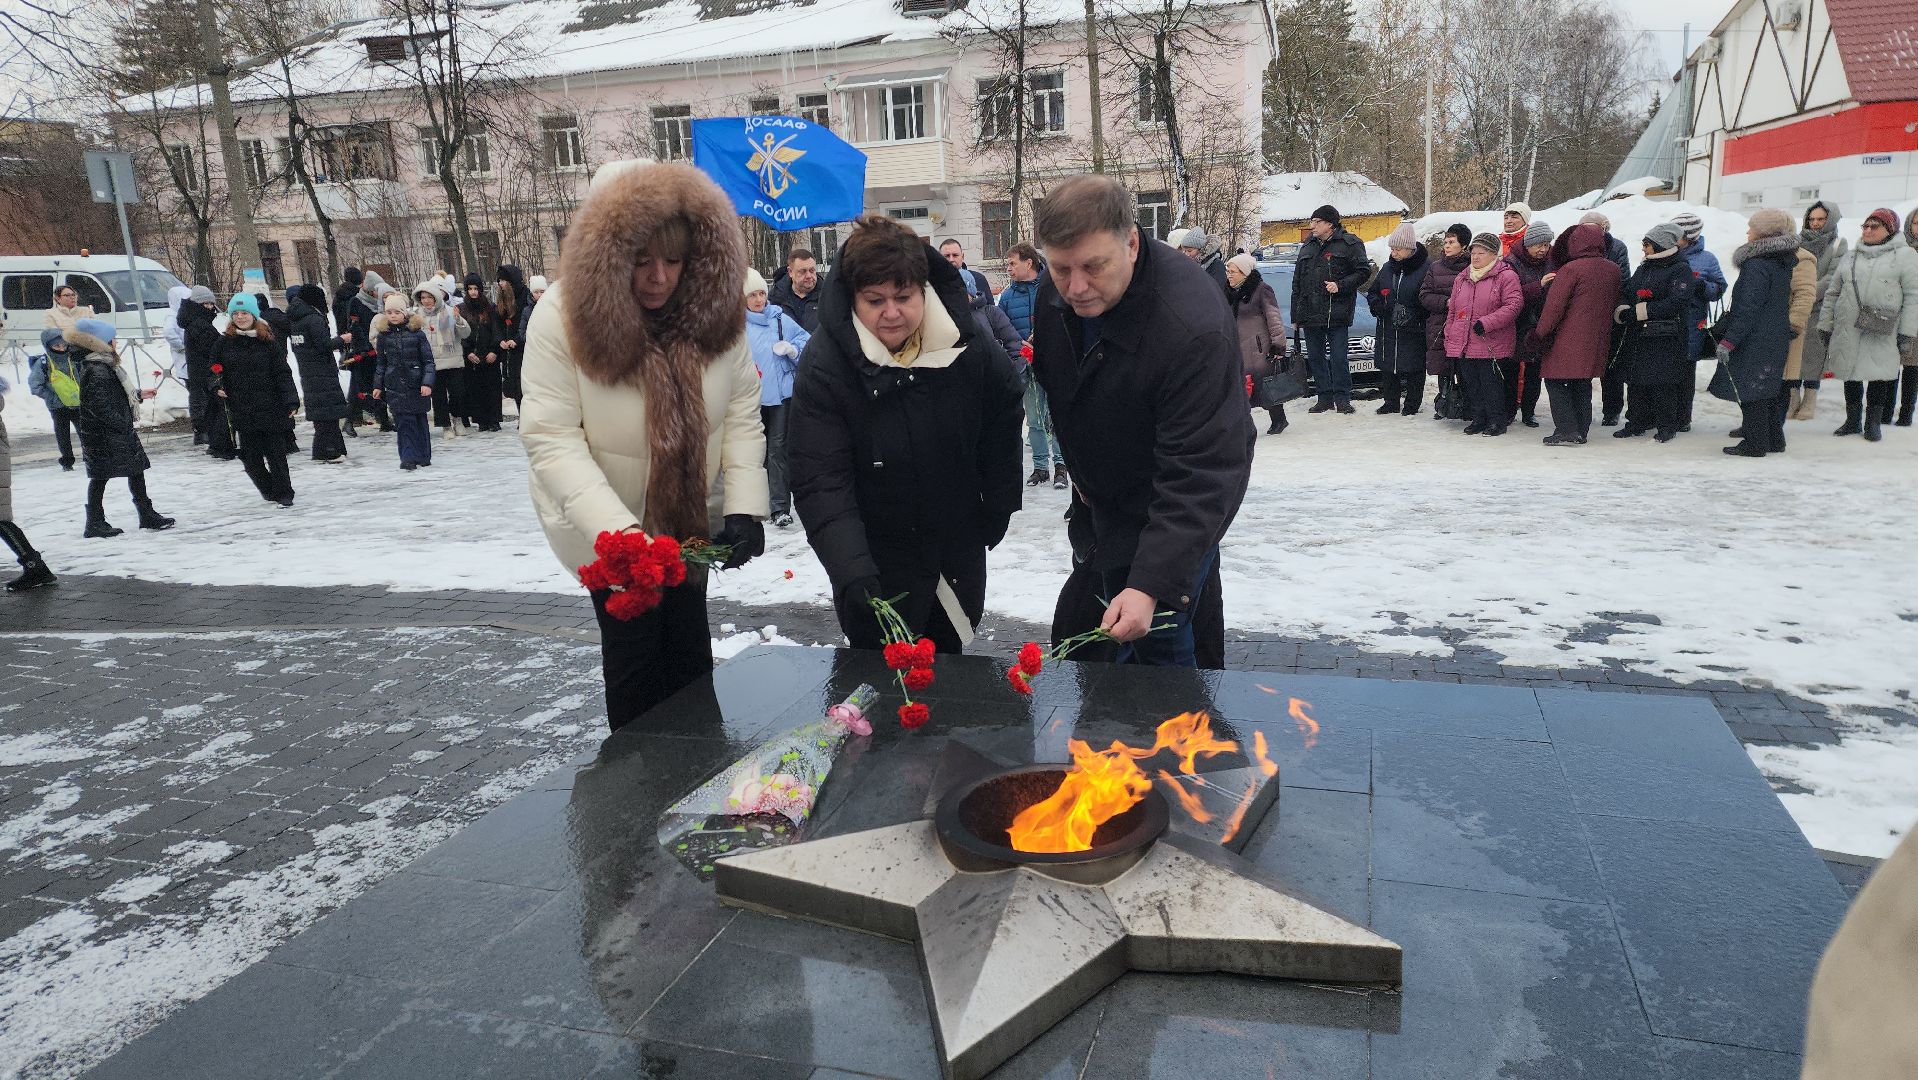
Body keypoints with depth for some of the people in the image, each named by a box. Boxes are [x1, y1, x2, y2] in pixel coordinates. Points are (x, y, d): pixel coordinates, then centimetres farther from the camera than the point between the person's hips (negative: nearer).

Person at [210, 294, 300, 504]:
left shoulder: (268, 342, 0)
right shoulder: (224, 343, 6)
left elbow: (282, 374, -2)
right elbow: (214, 369, 17)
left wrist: (291, 401, -10)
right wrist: (217, 386, -4)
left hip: (270, 407, -2)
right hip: (242, 411, 2)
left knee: (275, 452, 0)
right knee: (251, 456, 5)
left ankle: (283, 492, 12)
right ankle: (269, 489, 22)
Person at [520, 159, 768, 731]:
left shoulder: (715, 307, -13)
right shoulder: (562, 317, -23)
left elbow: (742, 413, -11)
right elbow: (552, 441, -27)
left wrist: (744, 507, -23)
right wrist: (619, 531, -39)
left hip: (688, 517, 3)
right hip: (605, 526, -3)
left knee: (689, 648, 16)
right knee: (634, 649, 6)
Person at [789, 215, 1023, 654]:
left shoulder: (969, 347, -12)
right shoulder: (825, 366, -22)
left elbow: (1003, 422, 7)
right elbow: (820, 483, -27)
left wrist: (997, 512, 9)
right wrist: (853, 575, -38)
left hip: (960, 552, 4)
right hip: (875, 561, -3)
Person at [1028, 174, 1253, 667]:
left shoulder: (1193, 326, -36)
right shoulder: (1054, 294, -13)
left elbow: (1199, 473, -37)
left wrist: (1151, 586, -43)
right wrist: (1078, 471, 14)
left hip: (1172, 507, -7)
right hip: (1099, 497, 7)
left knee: (1155, 637, -8)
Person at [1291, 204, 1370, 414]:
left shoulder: (1349, 244, -1)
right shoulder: (1307, 247, 16)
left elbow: (1363, 271, -5)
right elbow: (1297, 283, 16)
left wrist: (1340, 285, -18)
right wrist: (1295, 315, 12)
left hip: (1337, 313, -6)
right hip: (1310, 314, 6)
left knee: (1338, 357, -4)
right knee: (1315, 358, 8)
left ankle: (1342, 398, 4)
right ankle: (1325, 398, 16)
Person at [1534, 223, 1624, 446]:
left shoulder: (1571, 269, -13)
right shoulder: (1613, 270, 8)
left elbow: (1554, 306, -12)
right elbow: (1614, 304, 17)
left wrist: (1541, 333, -6)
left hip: (1569, 340, -7)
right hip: (1597, 341, 7)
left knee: (1557, 381, 0)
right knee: (1583, 385, 15)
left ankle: (1567, 431, -8)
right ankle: (1581, 431, 17)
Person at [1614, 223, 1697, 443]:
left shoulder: (1680, 270, -5)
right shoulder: (1642, 269, 17)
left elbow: (1674, 303, -17)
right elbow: (1626, 295, 13)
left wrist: (1637, 311, -19)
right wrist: (1621, 311, -11)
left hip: (1666, 340, -6)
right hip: (1638, 337, 6)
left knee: (1663, 384, -3)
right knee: (1637, 382, 8)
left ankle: (1667, 427, 7)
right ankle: (1637, 423, 18)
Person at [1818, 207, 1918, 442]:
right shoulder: (1851, 257, 14)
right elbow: (1833, 293, 16)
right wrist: (1825, 326, 9)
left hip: (1883, 334, -4)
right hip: (1847, 332, 4)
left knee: (1879, 377, 3)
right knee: (1851, 376, 10)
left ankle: (1873, 422, 14)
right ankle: (1853, 421, 23)